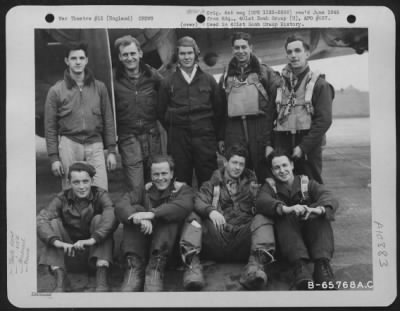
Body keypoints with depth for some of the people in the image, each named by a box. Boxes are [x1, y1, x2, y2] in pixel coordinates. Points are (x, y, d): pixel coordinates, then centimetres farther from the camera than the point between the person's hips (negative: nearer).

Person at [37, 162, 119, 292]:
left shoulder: (100, 195, -10)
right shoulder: (62, 199, -7)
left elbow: (112, 216, -32)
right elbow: (40, 220, -22)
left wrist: (93, 239, -46)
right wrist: (56, 241, -41)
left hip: (96, 248, -1)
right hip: (70, 250, 1)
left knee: (99, 219, -23)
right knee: (54, 223, -17)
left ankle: (101, 276, -31)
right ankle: (60, 278, -26)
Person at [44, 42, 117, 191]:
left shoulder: (99, 87, 10)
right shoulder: (56, 91, 4)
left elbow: (108, 120, 11)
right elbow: (50, 127, 4)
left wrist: (111, 150, 5)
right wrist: (54, 157, -1)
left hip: (95, 145, 1)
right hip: (69, 144, -1)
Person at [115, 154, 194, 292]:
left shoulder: (182, 189, 8)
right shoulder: (144, 190, 12)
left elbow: (183, 206, -19)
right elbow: (121, 206, -9)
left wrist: (152, 214, -32)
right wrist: (140, 218, -31)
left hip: (170, 243, -2)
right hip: (142, 240, 2)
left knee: (169, 215, -24)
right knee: (136, 209, -18)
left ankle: (156, 267, -34)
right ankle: (134, 268, -30)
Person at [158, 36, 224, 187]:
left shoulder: (208, 80, 7)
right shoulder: (168, 82, 5)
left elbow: (218, 109, 10)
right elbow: (162, 112, 11)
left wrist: (215, 133, 7)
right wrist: (173, 130, 7)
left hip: (205, 137, 0)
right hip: (178, 139, 0)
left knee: (208, 180, 2)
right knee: (181, 181, 5)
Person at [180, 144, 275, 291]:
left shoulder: (251, 182, 25)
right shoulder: (213, 183, 21)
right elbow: (199, 201, 2)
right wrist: (211, 211, -21)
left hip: (243, 233, 0)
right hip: (215, 234, 0)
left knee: (262, 220, -23)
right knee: (193, 218, -20)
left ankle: (256, 264, -46)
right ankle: (192, 264, -41)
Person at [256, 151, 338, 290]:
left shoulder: (308, 183, 18)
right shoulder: (270, 186, 16)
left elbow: (330, 199, -4)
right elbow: (261, 202, -10)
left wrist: (319, 209, -30)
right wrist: (286, 209, -31)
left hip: (312, 236, 1)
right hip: (285, 240, -1)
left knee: (321, 215, -24)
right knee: (285, 217, -28)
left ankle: (322, 265, -40)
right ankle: (300, 267, -47)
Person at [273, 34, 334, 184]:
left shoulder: (319, 83, -1)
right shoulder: (280, 83, 12)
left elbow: (324, 120, -10)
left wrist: (303, 147, -15)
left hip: (309, 149, -3)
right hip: (282, 147, 4)